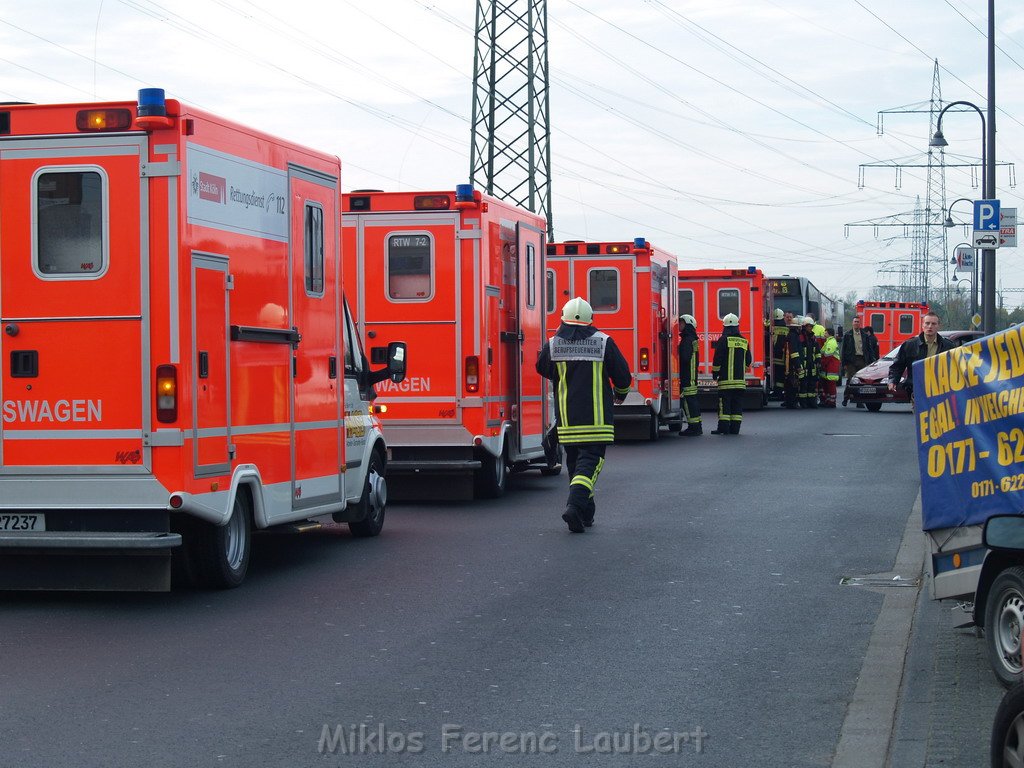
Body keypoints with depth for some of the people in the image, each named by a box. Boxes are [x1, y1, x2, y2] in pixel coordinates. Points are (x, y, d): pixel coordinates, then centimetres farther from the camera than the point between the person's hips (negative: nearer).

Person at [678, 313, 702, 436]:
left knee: (688, 400, -10)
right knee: (692, 400, 13)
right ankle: (696, 427, 17)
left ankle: (693, 427, -11)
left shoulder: (688, 340, -14)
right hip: (691, 376, 11)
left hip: (687, 376, -11)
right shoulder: (692, 339, 18)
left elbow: (684, 357, -22)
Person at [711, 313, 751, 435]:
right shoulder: (744, 341, 11)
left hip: (726, 378, -5)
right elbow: (748, 361, 16)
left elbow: (718, 358, -7)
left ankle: (723, 427, -8)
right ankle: (735, 428, 5)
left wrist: (715, 373, 4)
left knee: (724, 403, -4)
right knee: (737, 403, 7)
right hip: (740, 378, 5)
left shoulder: (723, 340, -7)